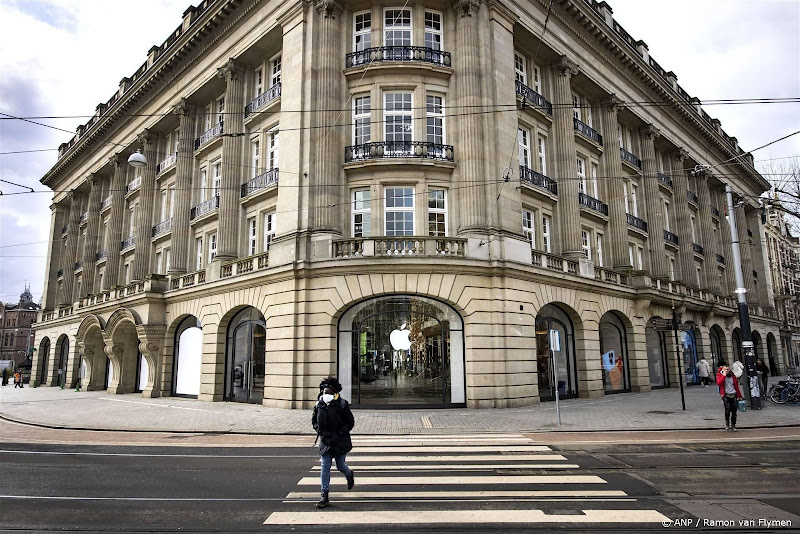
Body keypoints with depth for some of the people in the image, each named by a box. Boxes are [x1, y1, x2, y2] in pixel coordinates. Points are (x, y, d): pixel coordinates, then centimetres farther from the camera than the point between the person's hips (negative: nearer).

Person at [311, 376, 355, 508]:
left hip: (340, 441, -2)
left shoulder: (342, 405, -11)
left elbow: (350, 423, -5)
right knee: (325, 467, -2)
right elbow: (314, 420, 14)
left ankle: (349, 475, 44)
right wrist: (320, 431, -3)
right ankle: (324, 495, 4)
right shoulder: (319, 405, -1)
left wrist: (339, 434, -13)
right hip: (325, 441, 3)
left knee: (340, 466, 9)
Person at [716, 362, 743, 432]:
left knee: (734, 411, 3)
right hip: (726, 396, -3)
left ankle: (733, 426, 15)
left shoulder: (733, 376, 12)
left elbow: (736, 386, 19)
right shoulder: (720, 375, 3)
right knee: (727, 409, -18)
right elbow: (718, 383, -17)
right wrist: (724, 375, -16)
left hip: (734, 396, 3)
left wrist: (739, 396, 20)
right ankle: (727, 423, 1)